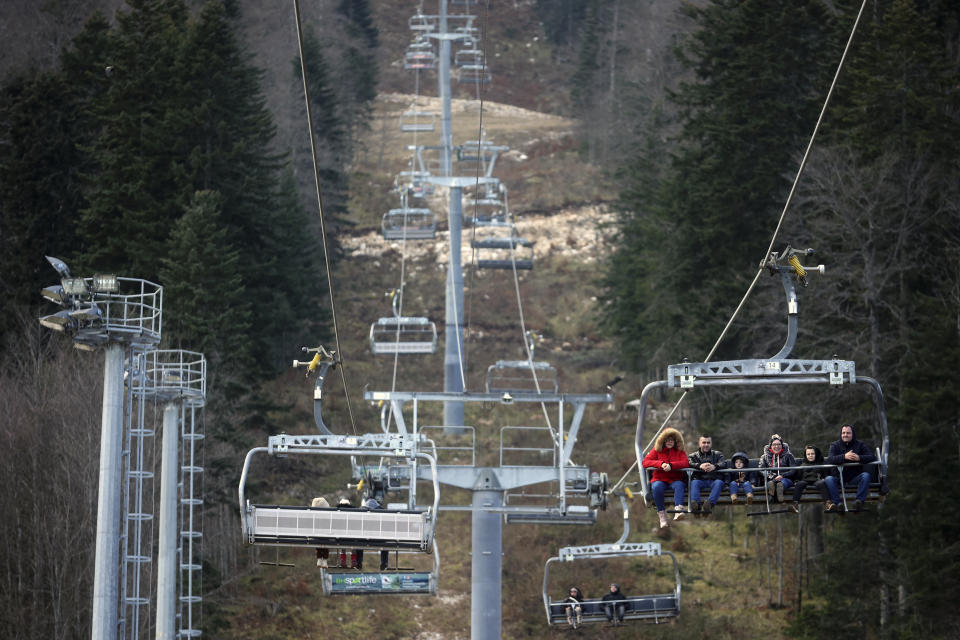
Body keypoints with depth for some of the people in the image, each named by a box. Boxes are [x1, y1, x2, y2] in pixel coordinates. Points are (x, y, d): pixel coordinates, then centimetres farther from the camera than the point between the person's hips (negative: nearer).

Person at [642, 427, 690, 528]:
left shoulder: (679, 451, 11)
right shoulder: (656, 450, 11)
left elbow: (686, 463, -7)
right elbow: (645, 462, -1)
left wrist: (671, 465, -23)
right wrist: (661, 464, -17)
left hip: (675, 479, 0)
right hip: (659, 479, 0)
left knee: (679, 485, -35)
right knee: (657, 487, -35)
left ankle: (678, 510, -54)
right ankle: (661, 514, -32)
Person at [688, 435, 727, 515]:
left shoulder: (717, 454, 21)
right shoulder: (694, 456, 20)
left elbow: (724, 463, 0)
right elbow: (690, 463, -3)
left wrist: (714, 466, -24)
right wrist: (700, 466, -26)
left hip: (714, 480, 0)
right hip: (700, 479, 0)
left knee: (719, 482, -33)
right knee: (694, 482, -32)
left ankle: (710, 503, -56)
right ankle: (696, 504, -54)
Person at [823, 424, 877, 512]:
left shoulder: (860, 445, 9)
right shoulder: (835, 445, 8)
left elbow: (873, 458, -4)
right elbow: (829, 459, -11)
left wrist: (859, 458, -23)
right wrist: (844, 457, -28)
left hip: (855, 478, 0)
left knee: (865, 475, -29)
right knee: (828, 479, -29)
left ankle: (859, 501, -39)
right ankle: (838, 503, -41)